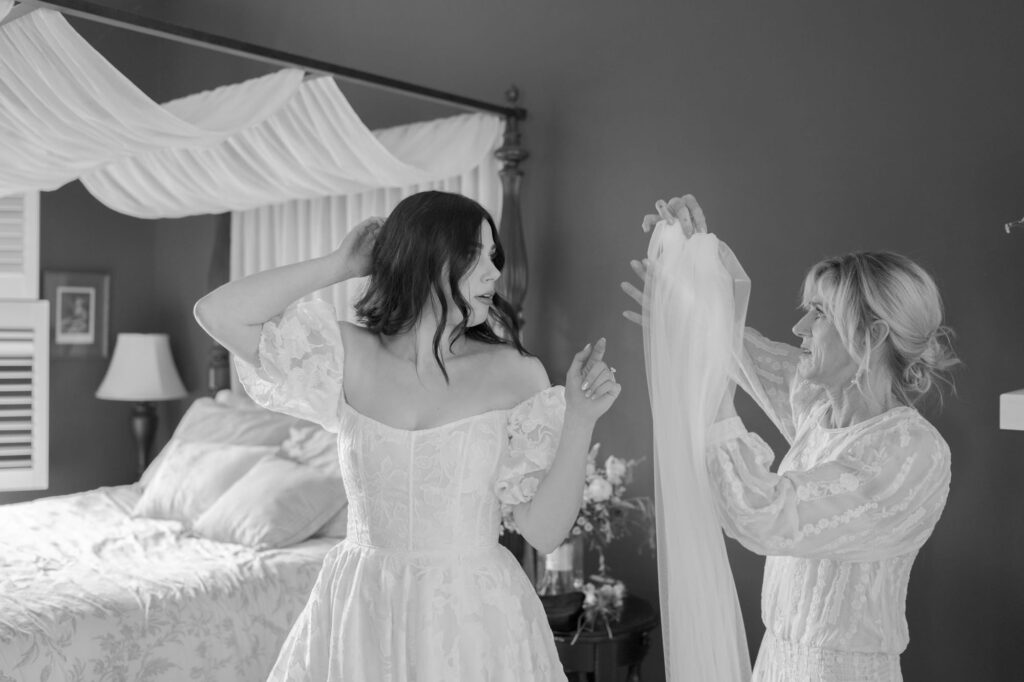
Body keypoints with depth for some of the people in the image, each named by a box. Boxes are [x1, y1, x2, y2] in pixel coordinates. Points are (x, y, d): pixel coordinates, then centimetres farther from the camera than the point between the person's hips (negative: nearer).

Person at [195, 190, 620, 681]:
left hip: (475, 619, -1)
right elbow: (215, 314, -11)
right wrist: (341, 264, -8)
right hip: (361, 612, 1)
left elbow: (543, 532, -8)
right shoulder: (350, 357, -5)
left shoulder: (514, 374, -9)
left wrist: (580, 421, -21)